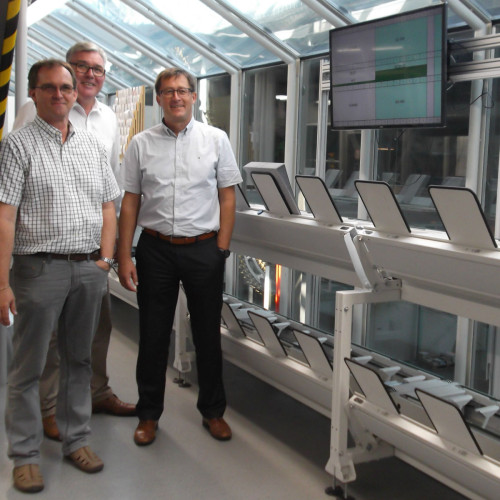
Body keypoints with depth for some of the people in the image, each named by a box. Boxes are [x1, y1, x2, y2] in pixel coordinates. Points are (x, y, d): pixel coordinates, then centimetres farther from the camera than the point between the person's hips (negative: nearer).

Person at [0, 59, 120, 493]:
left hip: (89, 268, 5)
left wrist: (105, 258, 4)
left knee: (79, 359, 14)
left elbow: (108, 207, 16)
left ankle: (76, 439, 28)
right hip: (40, 267, -5)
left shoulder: (92, 145, 12)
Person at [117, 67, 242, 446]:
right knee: (153, 336, 8)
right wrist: (124, 256, -1)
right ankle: (149, 415, 23)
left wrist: (222, 248, -4)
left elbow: (228, 197, 3)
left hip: (203, 248, 0)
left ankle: (213, 411, 25)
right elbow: (130, 202, 4)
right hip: (155, 248, 1)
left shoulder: (216, 139, 3)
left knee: (208, 334, 9)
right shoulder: (141, 144, 4)